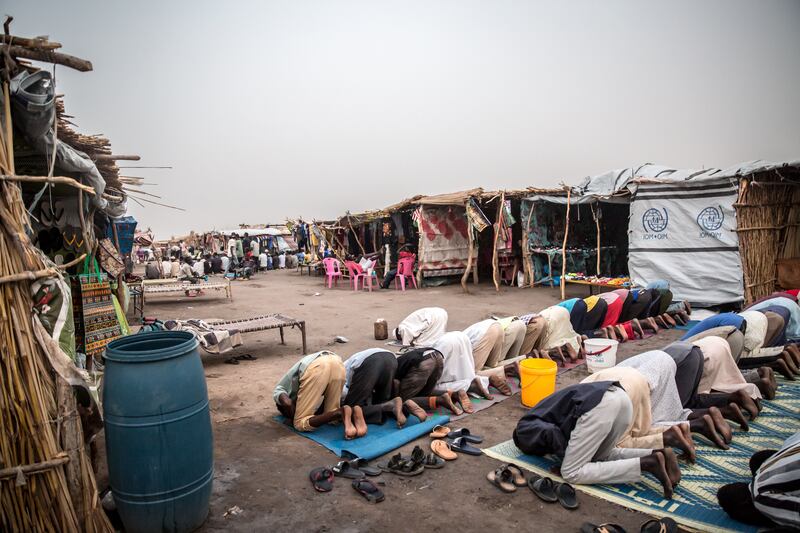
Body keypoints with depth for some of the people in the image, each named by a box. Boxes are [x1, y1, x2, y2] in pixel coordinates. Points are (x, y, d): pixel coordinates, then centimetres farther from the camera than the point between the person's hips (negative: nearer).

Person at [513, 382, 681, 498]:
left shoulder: (524, 429, 15)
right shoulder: (541, 412, 39)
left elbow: (549, 433, -6)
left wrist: (566, 456, 8)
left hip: (598, 406, -9)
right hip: (621, 396, 9)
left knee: (571, 473, 2)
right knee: (601, 455, 28)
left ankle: (645, 464, -8)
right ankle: (656, 455, 7)